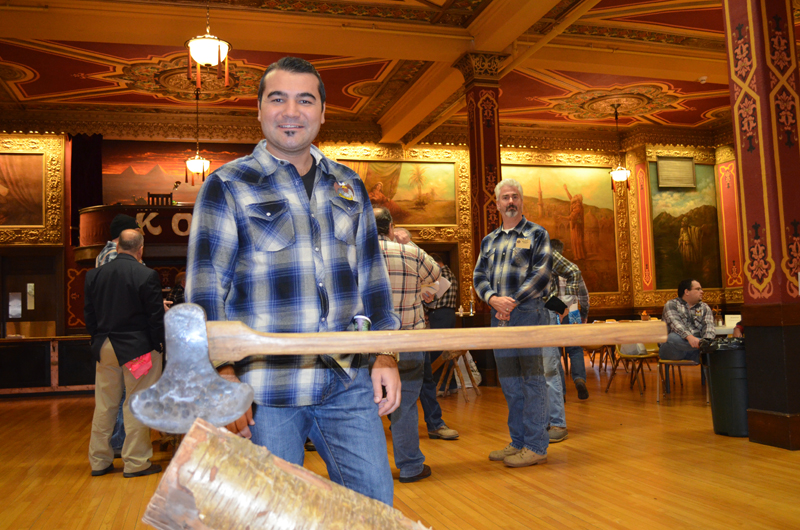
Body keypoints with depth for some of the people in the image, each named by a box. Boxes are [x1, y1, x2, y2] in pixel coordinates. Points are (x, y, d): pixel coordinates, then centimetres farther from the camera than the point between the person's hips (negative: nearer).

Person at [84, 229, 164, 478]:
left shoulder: (94, 275, 2)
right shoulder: (147, 275, -14)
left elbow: (89, 316, 7)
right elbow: (156, 316, -13)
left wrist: (99, 340, 17)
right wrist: (158, 344, 0)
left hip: (105, 348, 5)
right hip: (138, 349, -5)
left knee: (104, 404, 14)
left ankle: (99, 461, 23)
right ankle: (136, 462, 10)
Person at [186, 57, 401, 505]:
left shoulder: (348, 185, 13)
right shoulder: (227, 187, -1)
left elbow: (372, 274, 15)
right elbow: (205, 289, -4)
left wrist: (384, 354, 9)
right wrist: (224, 377, -11)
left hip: (349, 384, 4)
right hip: (266, 391, -3)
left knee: (375, 505, 9)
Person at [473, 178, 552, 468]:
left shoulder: (537, 234, 2)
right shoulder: (489, 240, 18)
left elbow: (542, 274, -8)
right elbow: (479, 275, 10)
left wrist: (513, 302, -14)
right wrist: (494, 299, -10)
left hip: (528, 313, -5)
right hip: (499, 316, 6)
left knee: (532, 380, -3)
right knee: (509, 382, 11)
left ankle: (536, 446, 5)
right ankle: (517, 442, 22)